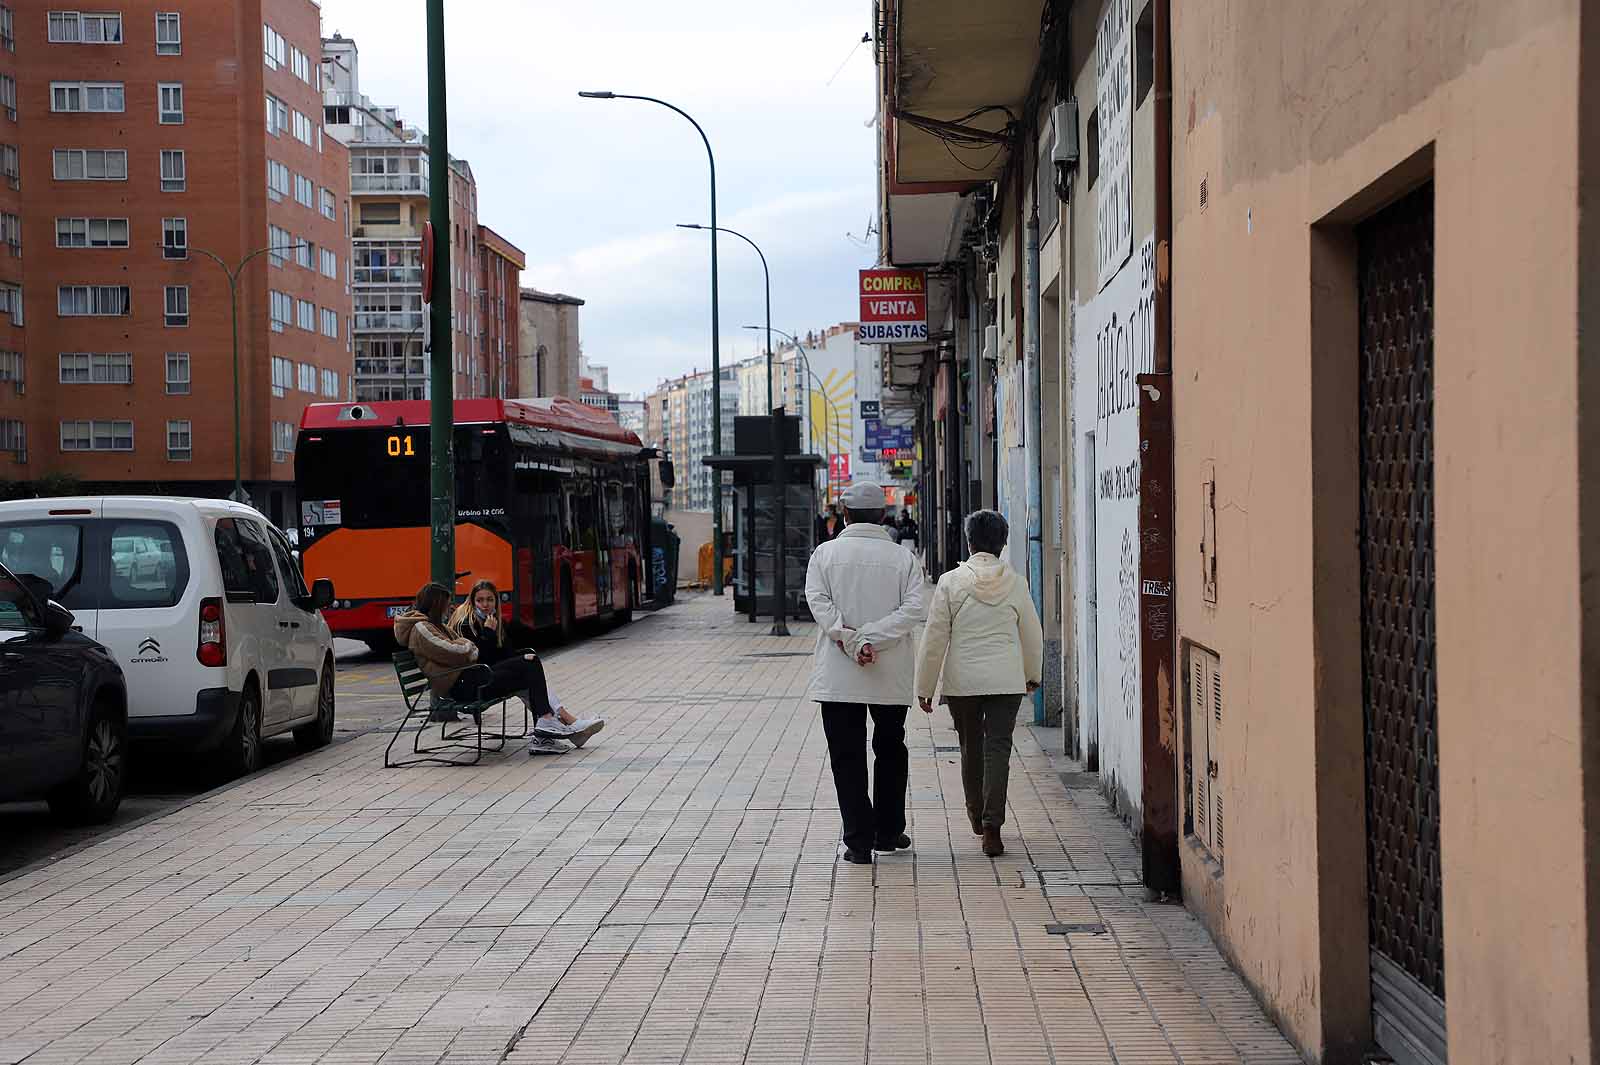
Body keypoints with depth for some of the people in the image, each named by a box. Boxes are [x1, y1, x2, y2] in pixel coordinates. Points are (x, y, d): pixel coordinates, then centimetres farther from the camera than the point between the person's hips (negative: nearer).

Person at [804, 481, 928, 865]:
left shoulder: (825, 553, 0)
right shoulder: (903, 558, 1)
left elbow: (819, 603, -12)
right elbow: (913, 608, -11)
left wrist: (852, 641, -16)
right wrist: (871, 638, -15)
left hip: (838, 674, -1)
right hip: (893, 676, 1)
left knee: (848, 757, 3)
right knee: (890, 750, 19)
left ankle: (859, 841, -2)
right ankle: (888, 831, 25)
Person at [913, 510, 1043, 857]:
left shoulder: (950, 582, -6)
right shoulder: (1015, 583, -1)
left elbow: (934, 639, -5)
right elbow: (1032, 634, 9)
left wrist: (924, 687, 3)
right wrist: (1032, 675, 26)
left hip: (962, 681, 0)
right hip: (1006, 681, 0)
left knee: (971, 749, 17)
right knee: (997, 749, -3)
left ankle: (976, 815, 33)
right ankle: (991, 826, -14)